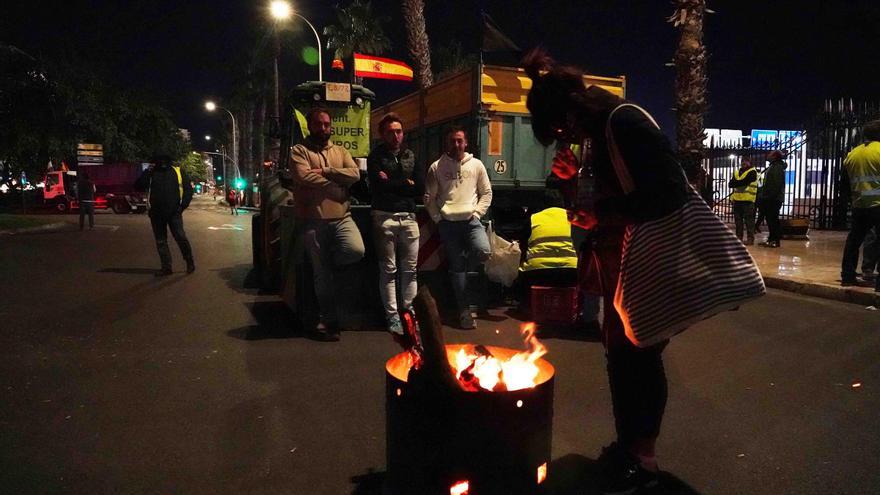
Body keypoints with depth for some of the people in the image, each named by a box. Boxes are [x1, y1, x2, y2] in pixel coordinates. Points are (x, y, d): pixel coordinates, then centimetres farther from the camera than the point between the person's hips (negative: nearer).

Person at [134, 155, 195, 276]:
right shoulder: (151, 173, 12)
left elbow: (188, 189, 5)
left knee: (180, 237, -12)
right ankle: (166, 267, 13)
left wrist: (183, 205, -7)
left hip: (174, 212, -3)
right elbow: (138, 186, 2)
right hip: (156, 213, 3)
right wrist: (147, 172, -8)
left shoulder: (178, 171, 8)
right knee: (160, 241, 6)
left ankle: (190, 262, 5)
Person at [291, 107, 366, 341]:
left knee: (356, 251, -25)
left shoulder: (340, 151, 16)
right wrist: (337, 183, -6)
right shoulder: (299, 151, 4)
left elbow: (355, 174, -1)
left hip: (342, 217, 3)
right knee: (322, 274, 3)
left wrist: (325, 171, -10)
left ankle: (333, 262, 10)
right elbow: (304, 176, -15)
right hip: (314, 220, -2)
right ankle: (327, 320, 19)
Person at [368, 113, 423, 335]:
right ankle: (392, 315, 7)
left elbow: (420, 188, 4)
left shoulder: (411, 156, 15)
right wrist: (405, 184, -3)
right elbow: (380, 186, -12)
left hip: (408, 217, 4)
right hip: (385, 216, -3)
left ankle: (408, 311, 16)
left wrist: (393, 184, -4)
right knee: (388, 269, 1)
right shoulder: (376, 156, 3)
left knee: (410, 269, 5)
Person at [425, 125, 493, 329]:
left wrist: (477, 213, -2)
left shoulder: (476, 165, 7)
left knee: (483, 252, -26)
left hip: (471, 220, 0)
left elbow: (486, 193, 10)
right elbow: (429, 197, 6)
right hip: (448, 223, 0)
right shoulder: (436, 167, 4)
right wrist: (438, 219, -1)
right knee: (457, 266, 2)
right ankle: (464, 310, 10)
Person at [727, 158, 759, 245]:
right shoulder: (737, 172, 19)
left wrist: (735, 183, 0)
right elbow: (730, 184, 9)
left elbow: (743, 182, -15)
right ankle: (739, 237, 16)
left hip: (747, 200, -7)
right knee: (738, 219, 9)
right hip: (737, 199, 7)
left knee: (748, 219, -7)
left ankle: (750, 238, -5)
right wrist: (739, 183, -8)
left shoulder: (752, 172, -2)